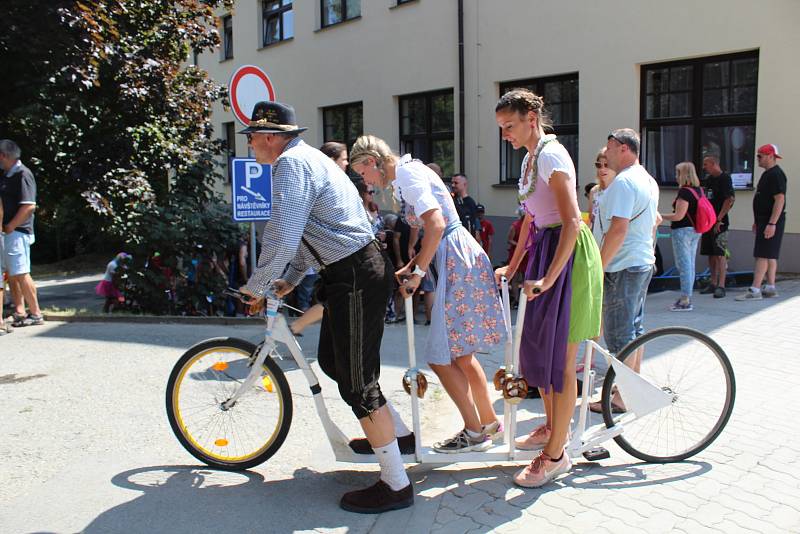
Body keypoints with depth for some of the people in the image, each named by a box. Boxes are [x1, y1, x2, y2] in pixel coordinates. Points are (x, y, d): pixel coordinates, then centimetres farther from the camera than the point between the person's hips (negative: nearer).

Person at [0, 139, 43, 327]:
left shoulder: (22, 174, -11)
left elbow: (29, 206, -19)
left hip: (16, 232, -9)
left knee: (20, 274, -8)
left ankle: (36, 314, -2)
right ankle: (19, 312, 16)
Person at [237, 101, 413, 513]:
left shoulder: (291, 163, -15)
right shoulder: (306, 157, 18)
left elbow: (282, 239, -23)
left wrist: (255, 286, -8)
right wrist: (289, 280, 22)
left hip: (355, 279, -10)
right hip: (349, 273, 10)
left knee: (357, 383, -3)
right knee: (332, 362, 22)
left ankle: (396, 484, 8)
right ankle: (384, 432, 38)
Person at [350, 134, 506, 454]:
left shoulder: (407, 174, -11)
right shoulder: (409, 173, 19)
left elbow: (436, 225, -23)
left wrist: (418, 272, -17)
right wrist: (409, 268, 14)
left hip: (456, 260, -10)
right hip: (457, 259, 10)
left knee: (440, 357, -4)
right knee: (461, 354, 16)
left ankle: (474, 432, 9)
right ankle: (489, 422, 30)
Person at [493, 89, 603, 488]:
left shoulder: (550, 155, -15)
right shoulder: (530, 158, 15)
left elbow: (572, 222, -23)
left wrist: (548, 278, -26)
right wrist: (512, 266, 19)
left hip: (567, 255, -10)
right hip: (545, 250, 10)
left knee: (559, 358, -3)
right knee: (538, 348, 16)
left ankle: (556, 455, 10)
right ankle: (553, 427, 35)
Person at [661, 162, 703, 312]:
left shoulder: (684, 192, -18)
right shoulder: (698, 190, 10)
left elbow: (678, 216, -20)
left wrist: (660, 216, -10)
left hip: (682, 231, -9)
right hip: (695, 231, 9)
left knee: (684, 265, -6)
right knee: (690, 265, 14)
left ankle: (685, 301, -4)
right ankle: (687, 297, 22)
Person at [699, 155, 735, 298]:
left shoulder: (725, 178, -9)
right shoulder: (708, 179, 16)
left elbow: (730, 199, -16)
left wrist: (719, 219, -19)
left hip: (719, 223, -8)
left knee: (720, 254, -9)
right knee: (711, 254, 11)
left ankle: (721, 286, -9)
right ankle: (713, 284, 19)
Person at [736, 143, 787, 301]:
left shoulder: (776, 174, -15)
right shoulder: (768, 174, 17)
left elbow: (780, 200, -22)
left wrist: (772, 224, -26)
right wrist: (757, 221, 23)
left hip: (771, 221, -10)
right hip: (765, 220, 10)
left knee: (762, 255, -11)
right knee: (770, 256, 12)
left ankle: (754, 290, -12)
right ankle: (770, 288, 18)